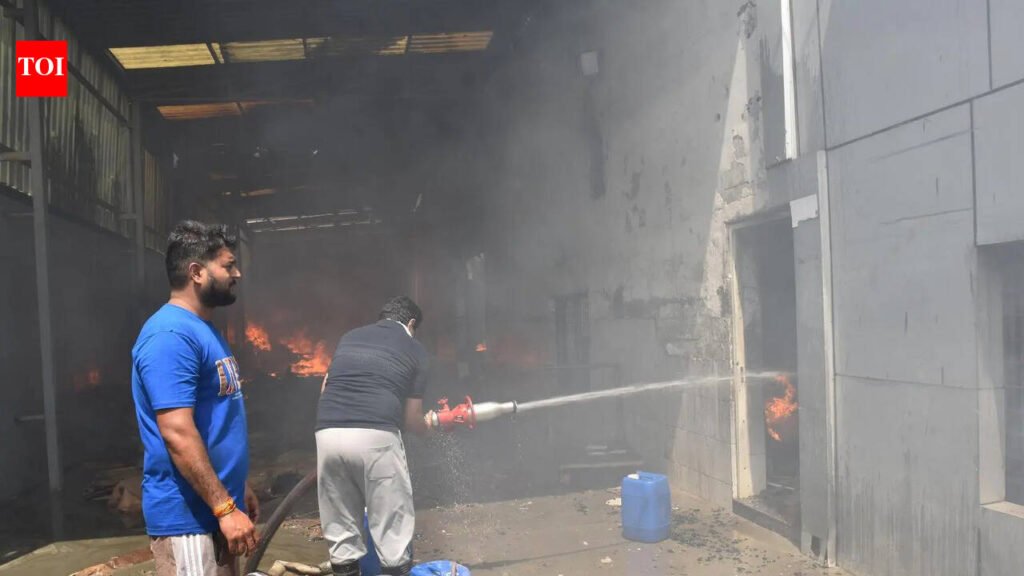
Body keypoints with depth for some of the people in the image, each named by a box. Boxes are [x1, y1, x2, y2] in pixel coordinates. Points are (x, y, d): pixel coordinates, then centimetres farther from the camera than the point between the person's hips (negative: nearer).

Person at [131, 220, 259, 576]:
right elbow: (178, 433, -25)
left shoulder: (203, 330, 13)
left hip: (213, 510, 10)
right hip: (188, 516, -10)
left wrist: (238, 489, 21)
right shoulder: (172, 335, -19)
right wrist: (226, 507, -23)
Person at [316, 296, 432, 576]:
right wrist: (429, 426, 37)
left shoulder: (349, 338, 23)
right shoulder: (413, 348, 14)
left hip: (328, 435, 4)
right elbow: (411, 418, 14)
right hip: (376, 437, -4)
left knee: (340, 528, 18)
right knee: (392, 527, 10)